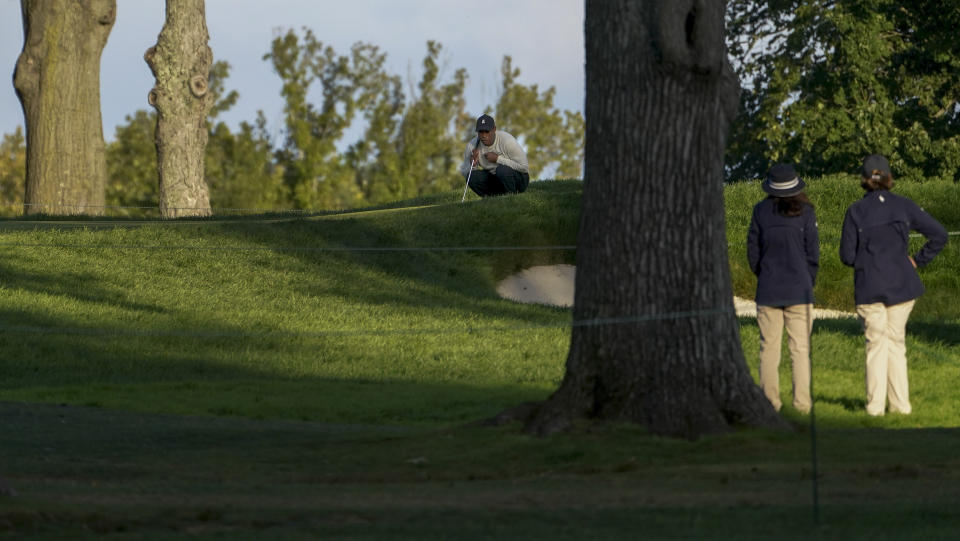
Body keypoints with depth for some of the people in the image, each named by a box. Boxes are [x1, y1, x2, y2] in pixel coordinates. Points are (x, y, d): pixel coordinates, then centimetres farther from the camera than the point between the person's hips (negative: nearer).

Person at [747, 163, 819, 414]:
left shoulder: (761, 211, -1)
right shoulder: (804, 212, -6)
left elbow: (753, 251, 3)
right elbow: (812, 252, -3)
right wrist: (808, 282, 11)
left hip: (768, 290, 1)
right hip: (799, 290, -1)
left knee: (768, 348, 5)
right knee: (800, 348, 2)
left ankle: (770, 400, 3)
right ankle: (802, 402, -1)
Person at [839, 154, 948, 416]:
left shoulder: (856, 211, -7)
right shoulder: (904, 207, -1)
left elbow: (847, 256, -5)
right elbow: (939, 234, -2)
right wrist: (918, 259, 5)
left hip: (869, 286, -2)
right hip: (902, 285, 2)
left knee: (876, 344, 6)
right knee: (897, 341, 12)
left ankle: (875, 405, 5)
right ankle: (900, 403, 11)